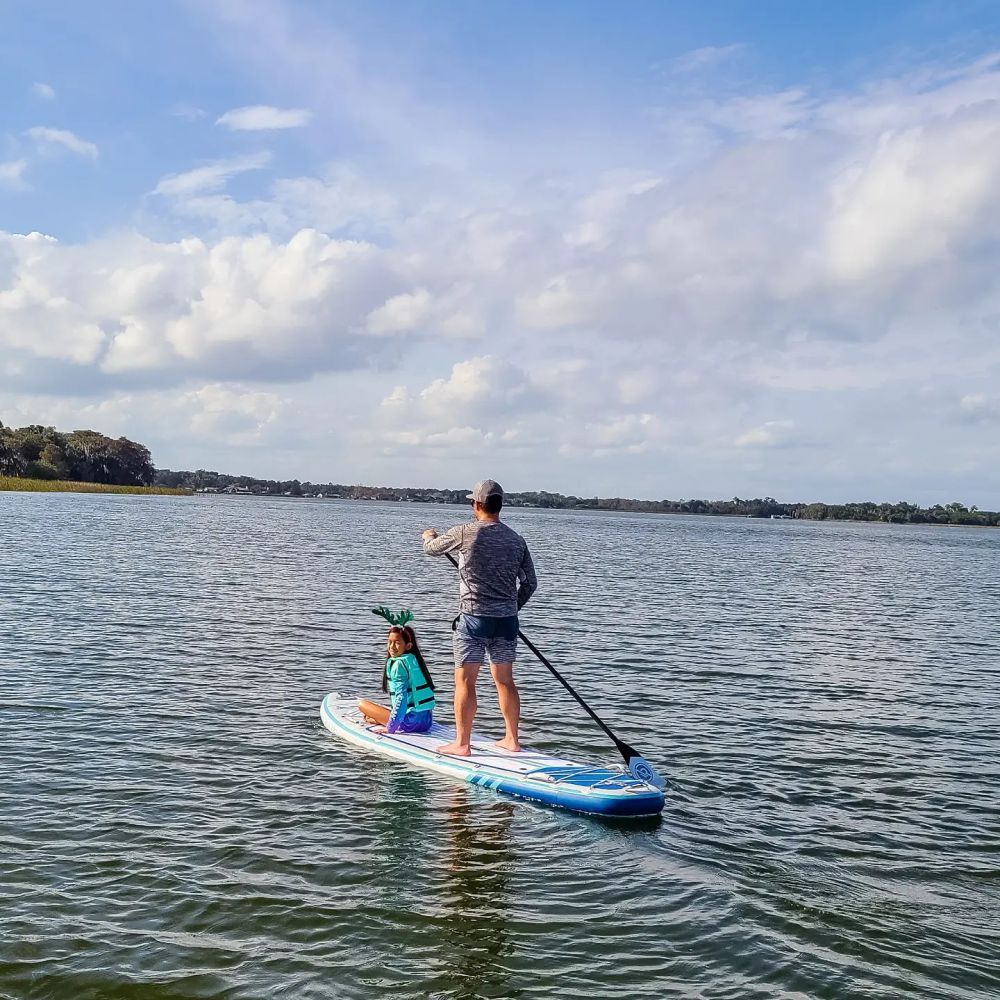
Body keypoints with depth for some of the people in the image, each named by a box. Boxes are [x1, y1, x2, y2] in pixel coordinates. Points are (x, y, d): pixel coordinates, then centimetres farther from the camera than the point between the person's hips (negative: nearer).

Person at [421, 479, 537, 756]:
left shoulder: (465, 533, -9)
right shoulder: (516, 539, 5)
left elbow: (432, 548, 9)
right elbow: (530, 583, 10)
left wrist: (429, 536, 32)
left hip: (475, 618, -5)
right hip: (507, 620, 5)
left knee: (465, 681, 2)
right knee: (504, 680, 14)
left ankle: (461, 744, 5)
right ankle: (512, 739, 21)